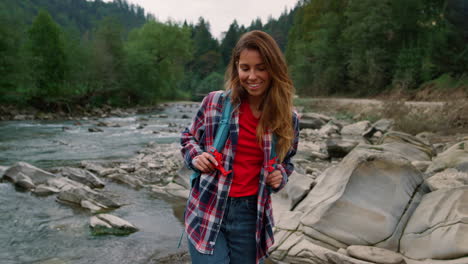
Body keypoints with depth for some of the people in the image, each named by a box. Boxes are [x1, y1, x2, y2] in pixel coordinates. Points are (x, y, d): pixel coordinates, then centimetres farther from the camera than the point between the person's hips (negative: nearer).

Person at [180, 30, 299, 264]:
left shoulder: (288, 119, -1)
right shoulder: (214, 102, -7)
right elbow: (188, 138, 9)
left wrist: (280, 176, -6)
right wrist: (196, 157, -11)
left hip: (250, 215, 2)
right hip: (206, 211, -2)